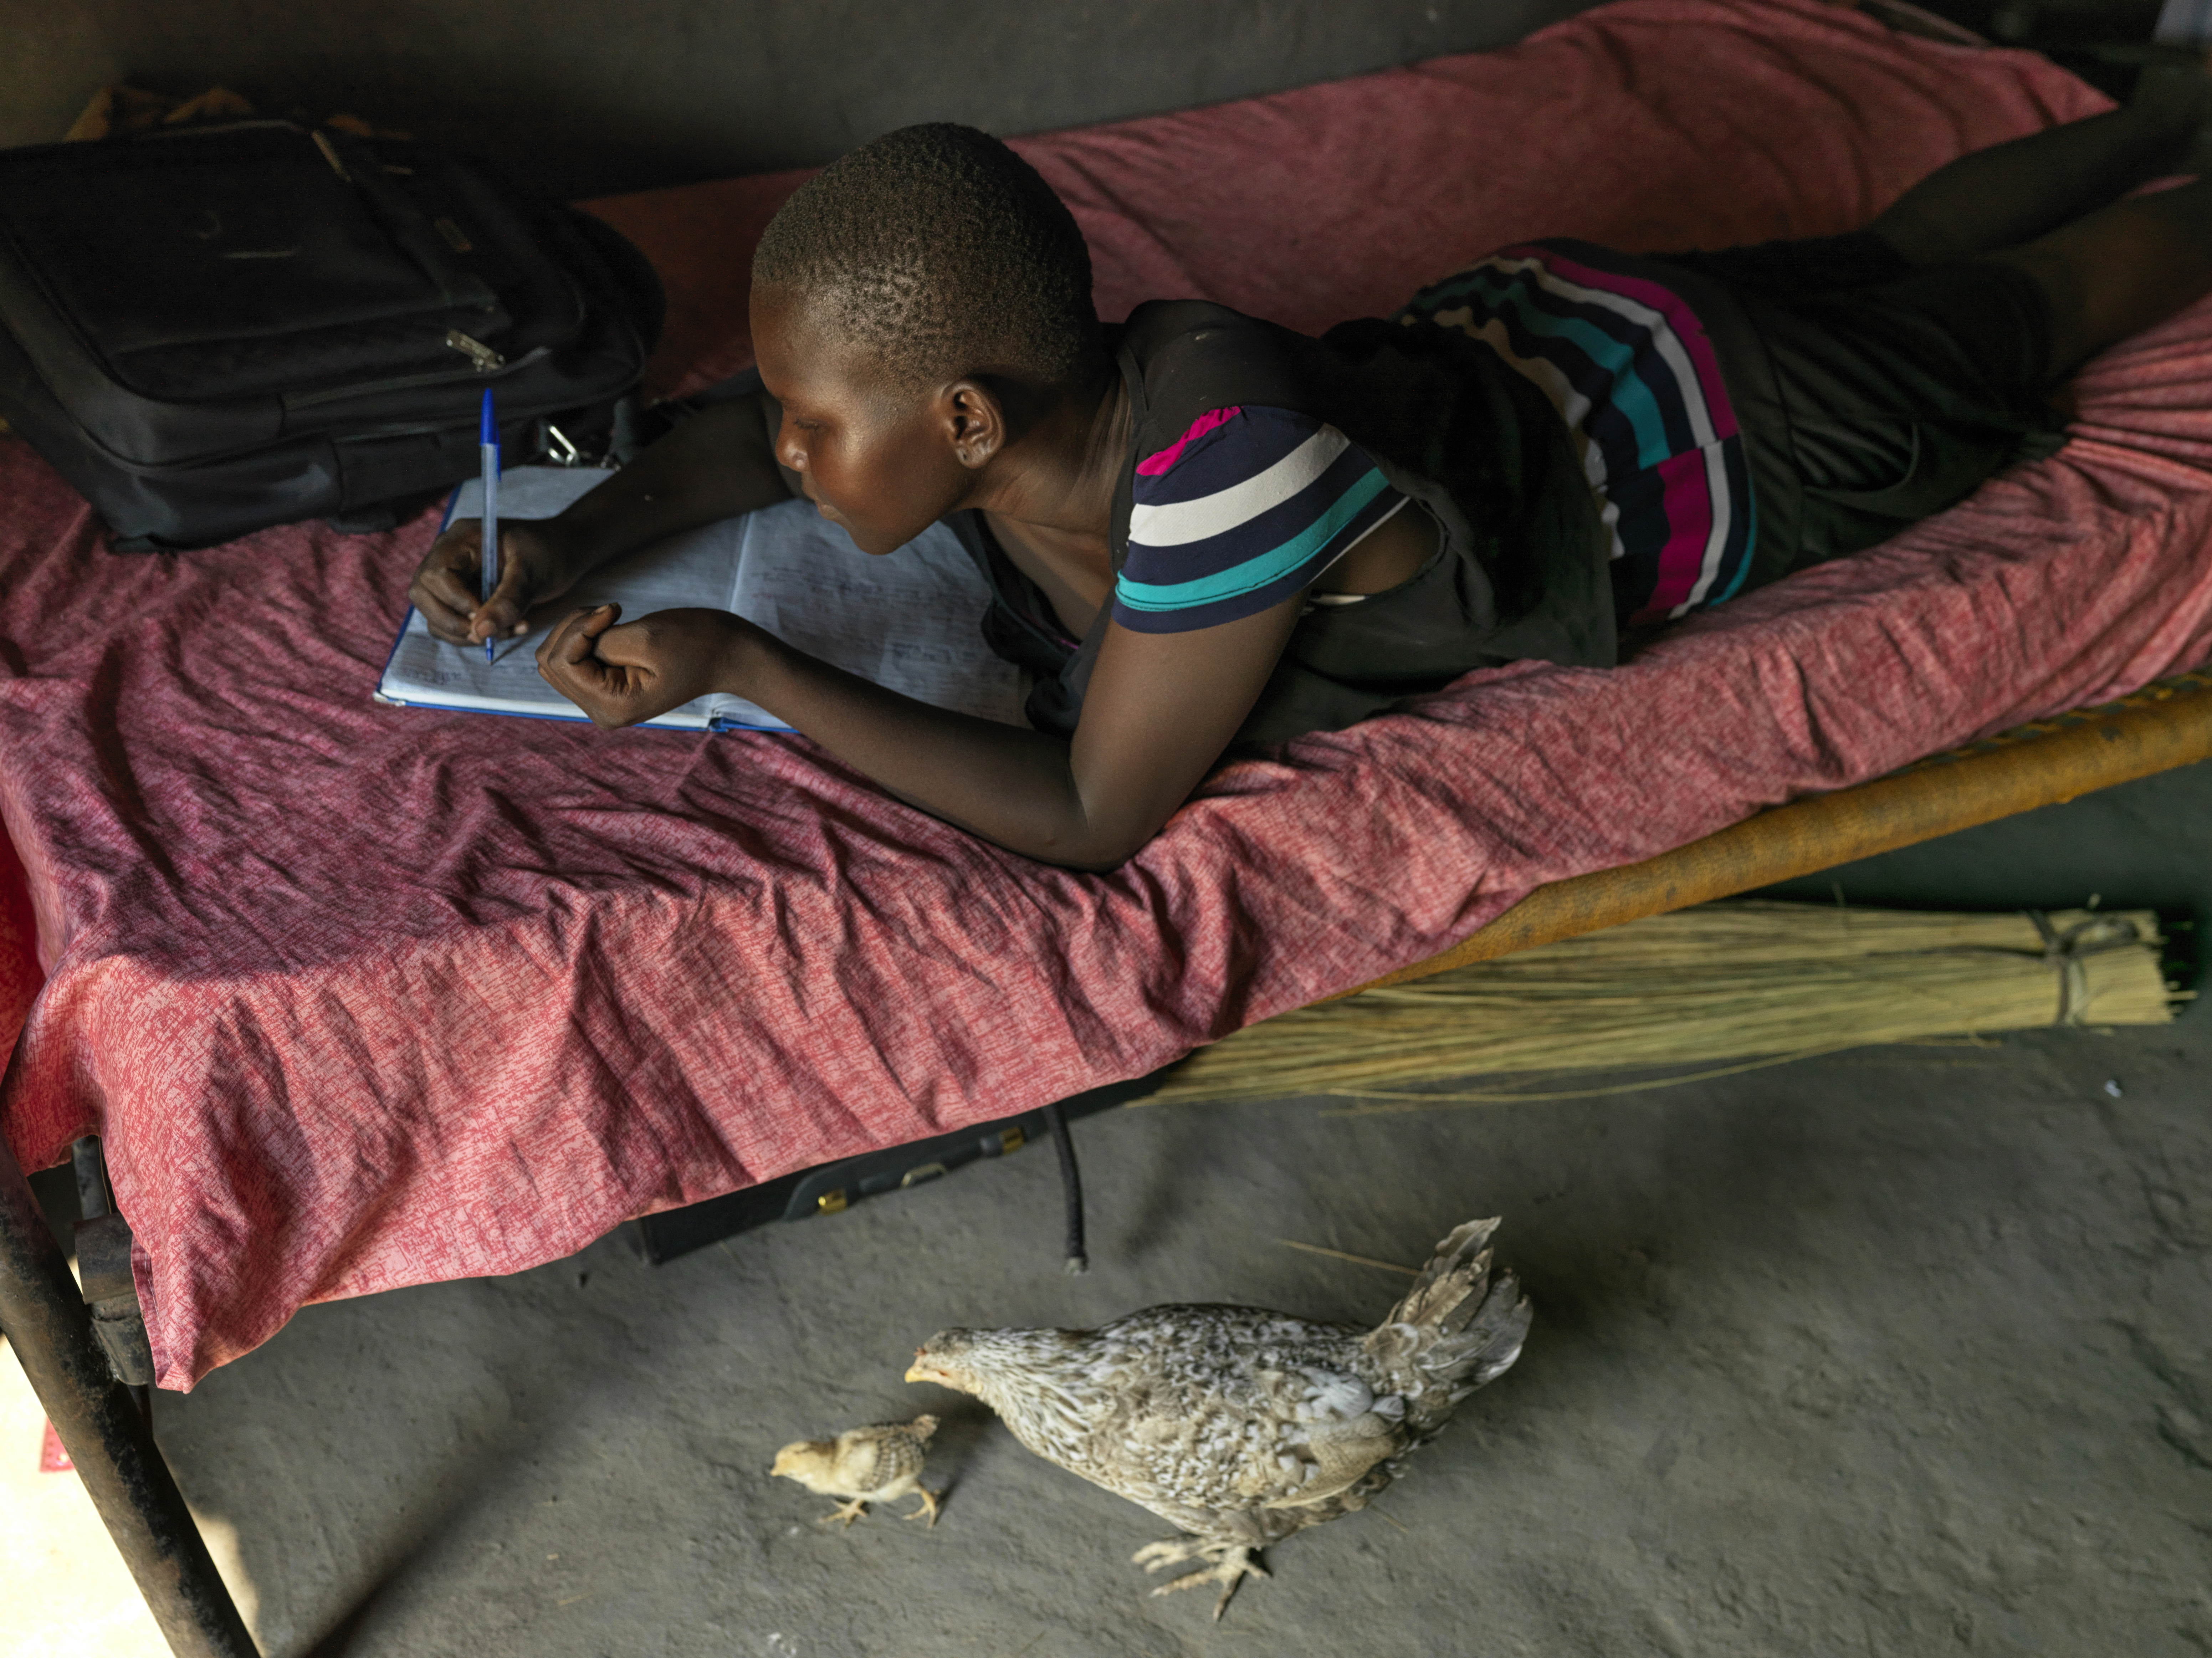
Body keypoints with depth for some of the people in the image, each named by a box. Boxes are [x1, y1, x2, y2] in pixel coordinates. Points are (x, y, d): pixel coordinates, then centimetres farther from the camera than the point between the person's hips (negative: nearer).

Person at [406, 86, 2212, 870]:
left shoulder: (1224, 448, -47)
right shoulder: (1005, 399, -25)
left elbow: (1096, 816, -40)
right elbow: (764, 431, -4)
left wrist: (745, 669, -41)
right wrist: (570, 543, -20)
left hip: (1690, 424, -6)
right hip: (1499, 332, 6)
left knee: (2022, 307, 23)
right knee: (1899, 255, 31)